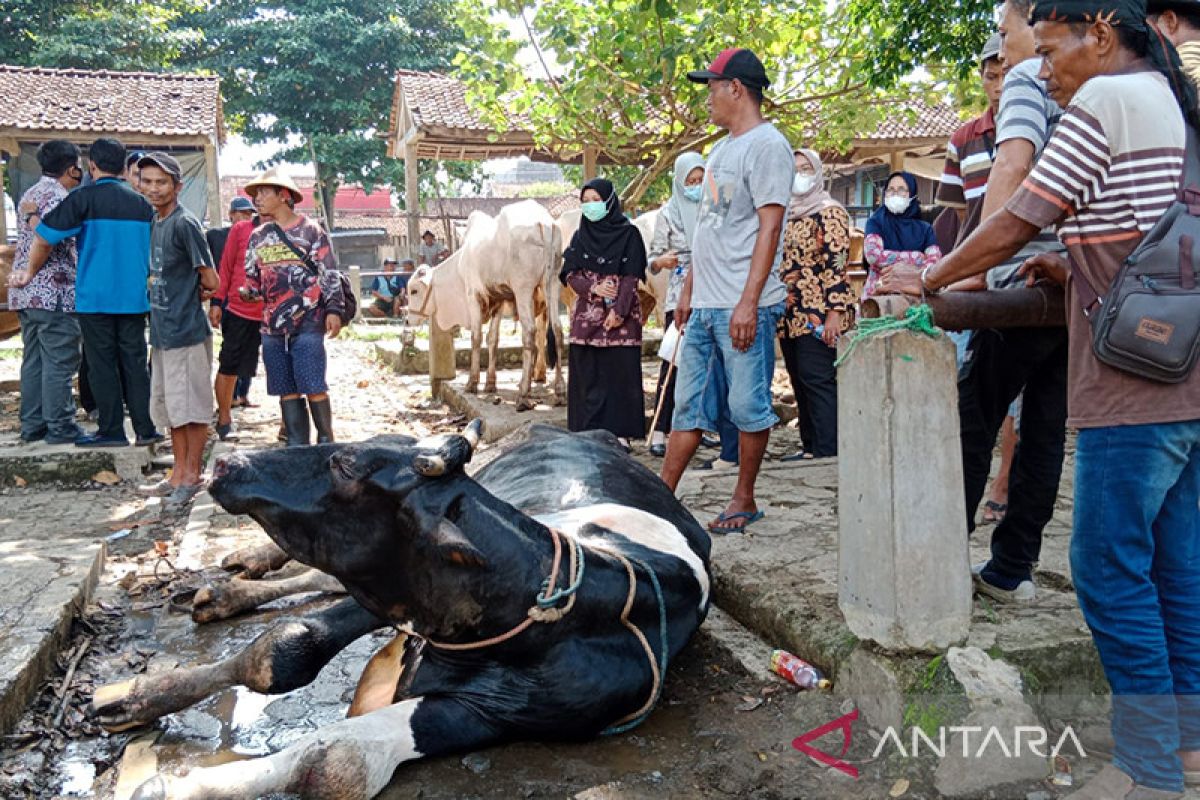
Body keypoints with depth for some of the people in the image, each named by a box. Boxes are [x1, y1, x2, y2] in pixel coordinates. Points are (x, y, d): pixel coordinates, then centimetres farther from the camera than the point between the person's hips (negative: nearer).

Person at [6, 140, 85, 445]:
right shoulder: (57, 196, -10)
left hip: (27, 293, 9)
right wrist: (31, 270, -13)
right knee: (59, 362, -4)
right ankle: (60, 427, 0)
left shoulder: (30, 193, 20)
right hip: (54, 292, -9)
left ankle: (32, 425, 16)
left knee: (34, 360, 11)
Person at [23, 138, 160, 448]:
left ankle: (112, 431, 7)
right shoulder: (142, 203, 6)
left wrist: (30, 273, 6)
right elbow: (157, 251, 15)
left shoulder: (84, 197, -6)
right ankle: (146, 429, 8)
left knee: (102, 364, 4)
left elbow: (44, 239, -8)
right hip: (134, 297, 4)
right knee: (134, 362, 8)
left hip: (95, 297, -4)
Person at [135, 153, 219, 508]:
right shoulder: (155, 224, 13)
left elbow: (211, 282, -13)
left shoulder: (185, 223, -13)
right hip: (162, 332, 9)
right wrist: (189, 292, 4)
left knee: (190, 408, 1)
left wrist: (190, 298, 4)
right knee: (168, 407, 15)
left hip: (186, 332, -9)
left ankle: (192, 476, 12)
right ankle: (179, 474, 25)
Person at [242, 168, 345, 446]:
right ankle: (297, 445, 13)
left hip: (308, 323, -5)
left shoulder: (310, 230, 2)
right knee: (287, 391, 6)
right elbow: (251, 276, 22)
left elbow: (329, 274, -2)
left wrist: (333, 309, -10)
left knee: (313, 387, -7)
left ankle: (326, 441, 7)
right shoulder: (258, 236, 16)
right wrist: (248, 291, 1)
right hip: (272, 325, 5)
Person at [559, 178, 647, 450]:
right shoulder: (581, 236, 13)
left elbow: (631, 277, -5)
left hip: (621, 315, -3)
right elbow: (569, 274, 6)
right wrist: (593, 288, -12)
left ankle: (621, 433, 2)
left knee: (620, 372, -3)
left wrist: (619, 311, -15)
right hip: (586, 315, 4)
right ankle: (589, 433, 7)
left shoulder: (628, 234, 1)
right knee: (587, 374, 2)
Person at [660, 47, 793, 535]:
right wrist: (688, 291, 20)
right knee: (688, 404, 11)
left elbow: (769, 228, -15)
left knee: (748, 407, 1)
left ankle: (744, 501, 14)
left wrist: (748, 303, -21)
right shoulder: (720, 150, 20)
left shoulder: (767, 145, -8)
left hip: (743, 308, -9)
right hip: (704, 306, 9)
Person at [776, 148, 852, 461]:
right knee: (800, 383, 9)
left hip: (817, 315, -8)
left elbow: (837, 263, -12)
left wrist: (836, 312, -20)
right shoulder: (786, 215, 19)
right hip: (789, 317, 8)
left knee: (818, 381, -10)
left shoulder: (829, 211, -4)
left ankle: (827, 450, -6)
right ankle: (810, 446, 16)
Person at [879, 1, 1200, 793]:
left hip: (1132, 391, -9)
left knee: (1111, 570, -1)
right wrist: (1076, 269, 13)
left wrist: (926, 281, 2)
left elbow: (1010, 230, -11)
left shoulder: (1107, 100, -10)